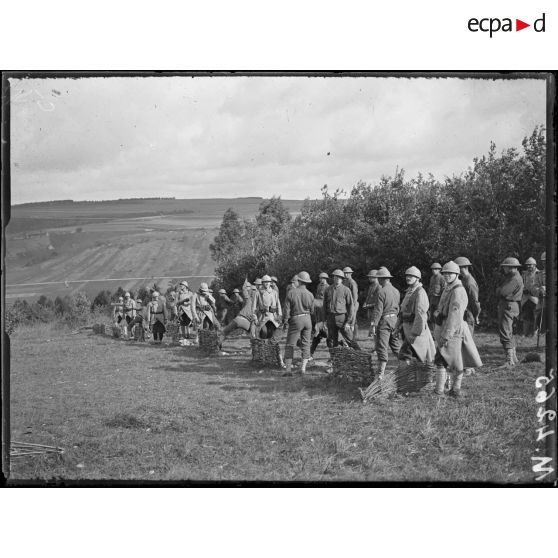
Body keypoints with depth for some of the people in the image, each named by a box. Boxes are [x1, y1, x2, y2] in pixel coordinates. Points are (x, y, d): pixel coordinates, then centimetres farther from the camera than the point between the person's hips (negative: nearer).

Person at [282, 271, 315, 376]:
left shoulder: (291, 293, -12)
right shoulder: (310, 294, -4)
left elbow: (287, 308, -10)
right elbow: (311, 310, 5)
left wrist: (286, 319, 5)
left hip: (296, 320, -3)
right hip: (307, 319, 3)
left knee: (290, 345, 2)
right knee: (305, 344, 12)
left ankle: (288, 369, -5)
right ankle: (303, 368, 8)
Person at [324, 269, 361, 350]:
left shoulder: (346, 290, -4)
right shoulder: (328, 289, 8)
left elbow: (351, 306, -5)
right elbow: (325, 305, 16)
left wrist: (348, 322, -11)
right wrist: (326, 318, 10)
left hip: (342, 317, -4)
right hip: (331, 318, 4)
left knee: (349, 339, -5)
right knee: (332, 342, 7)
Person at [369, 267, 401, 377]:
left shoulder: (382, 292, -14)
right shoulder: (396, 291, 7)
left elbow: (378, 310, -17)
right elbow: (398, 308, 13)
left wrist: (373, 325, -16)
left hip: (384, 320, -7)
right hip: (395, 320, 7)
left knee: (382, 348, -3)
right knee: (397, 345, 18)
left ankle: (380, 374, -2)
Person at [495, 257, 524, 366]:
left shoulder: (515, 279, -16)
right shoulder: (509, 277, 17)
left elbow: (503, 292, -23)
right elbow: (499, 291, 16)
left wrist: (498, 290, -3)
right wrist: (500, 290, -5)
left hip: (509, 307, -11)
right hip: (504, 306, 11)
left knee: (505, 334, -14)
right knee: (508, 334, 18)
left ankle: (509, 361, -16)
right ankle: (514, 357, 28)